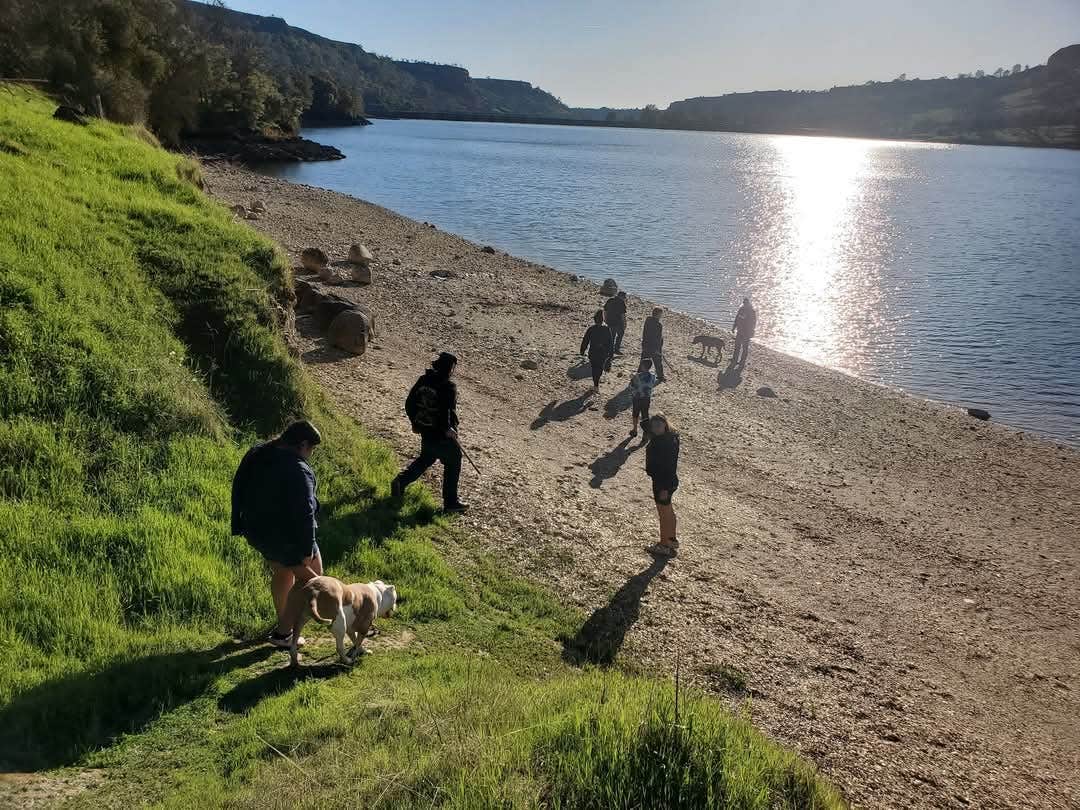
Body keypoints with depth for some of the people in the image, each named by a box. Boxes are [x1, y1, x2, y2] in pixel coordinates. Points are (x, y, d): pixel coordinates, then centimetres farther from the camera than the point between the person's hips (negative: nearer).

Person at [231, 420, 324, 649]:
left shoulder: (255, 455, 1)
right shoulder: (298, 471, -26)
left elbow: (239, 490, 11)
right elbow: (303, 514, -26)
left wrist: (239, 525, 20)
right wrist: (307, 549, -18)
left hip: (256, 532, 8)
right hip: (285, 536, -8)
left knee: (282, 572, 29)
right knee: (311, 577, 12)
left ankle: (283, 623, 43)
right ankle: (282, 633, 12)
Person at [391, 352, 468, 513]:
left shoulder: (423, 380, 0)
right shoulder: (448, 387, -21)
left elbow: (409, 403, 6)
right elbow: (446, 412, -27)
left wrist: (415, 422, 19)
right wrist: (448, 429, -11)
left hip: (425, 432, 7)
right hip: (442, 435, -7)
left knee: (425, 459, 30)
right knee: (453, 465, 11)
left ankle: (400, 481, 22)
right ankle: (450, 502, 17)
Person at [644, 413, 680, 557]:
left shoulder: (669, 442, -26)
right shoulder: (658, 438, 3)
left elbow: (670, 466, -25)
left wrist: (665, 488, -23)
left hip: (664, 482, -10)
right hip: (667, 480, 10)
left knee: (664, 514, 5)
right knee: (668, 511, 24)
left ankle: (665, 545, 20)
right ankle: (671, 540, 41)